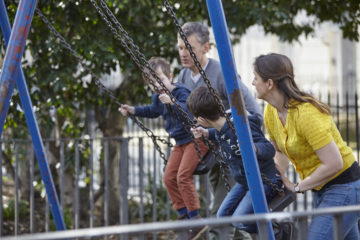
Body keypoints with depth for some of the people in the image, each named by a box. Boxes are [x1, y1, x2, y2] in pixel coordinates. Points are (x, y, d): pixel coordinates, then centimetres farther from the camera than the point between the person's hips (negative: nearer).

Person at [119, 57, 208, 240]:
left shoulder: (181, 92, -20)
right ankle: (184, 215, 12)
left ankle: (196, 220, -11)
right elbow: (152, 111, 30)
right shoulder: (158, 98, 6)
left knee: (183, 176, -18)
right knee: (169, 178, 4)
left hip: (196, 138, -9)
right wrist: (133, 110, 22)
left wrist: (173, 102, -52)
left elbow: (189, 110, -39)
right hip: (181, 142, 9)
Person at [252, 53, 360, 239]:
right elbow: (281, 152, 16)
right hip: (320, 190, 9)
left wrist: (298, 187, -19)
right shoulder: (271, 112, -1)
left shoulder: (306, 114, -28)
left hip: (343, 188, -9)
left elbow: (333, 164, -29)